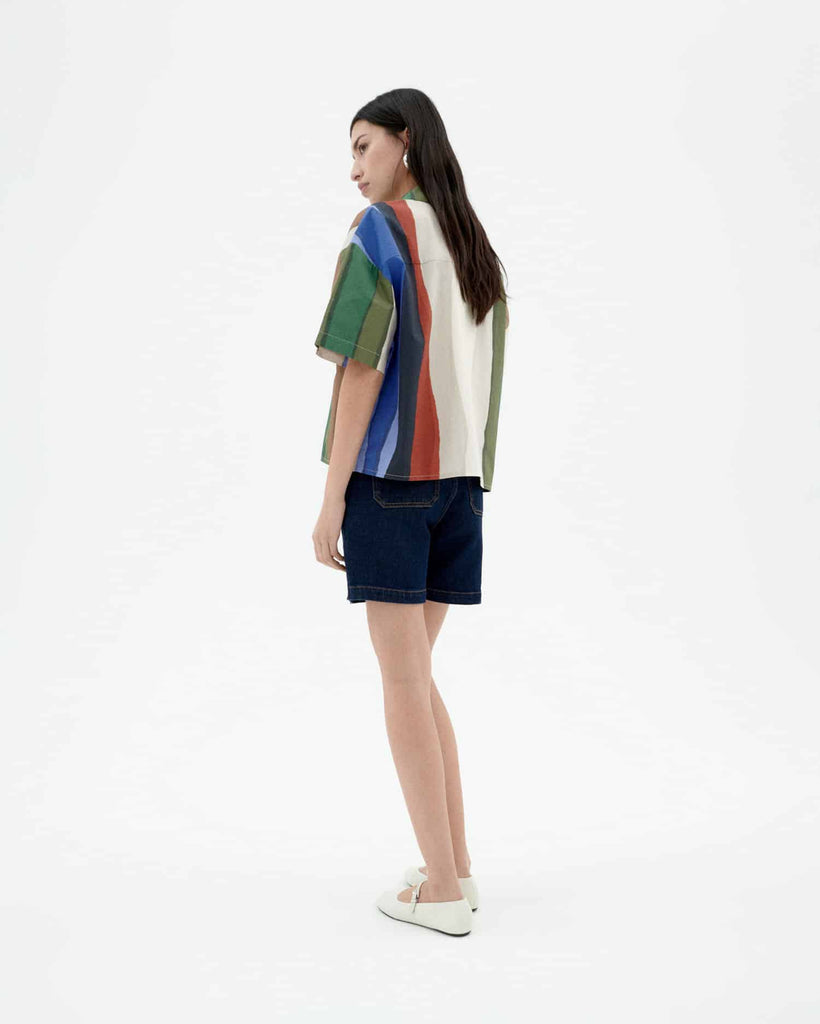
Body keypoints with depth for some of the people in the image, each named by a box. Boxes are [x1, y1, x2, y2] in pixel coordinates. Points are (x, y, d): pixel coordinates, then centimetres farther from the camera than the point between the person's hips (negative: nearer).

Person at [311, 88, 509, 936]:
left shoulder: (381, 229, -7)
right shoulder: (476, 250, 16)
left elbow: (363, 369, -14)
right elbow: (483, 385, 15)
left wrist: (331, 500, -12)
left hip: (389, 472, -7)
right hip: (460, 480, 7)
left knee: (402, 679, -3)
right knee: (413, 673, 15)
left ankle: (443, 889, -1)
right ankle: (455, 866, 14)